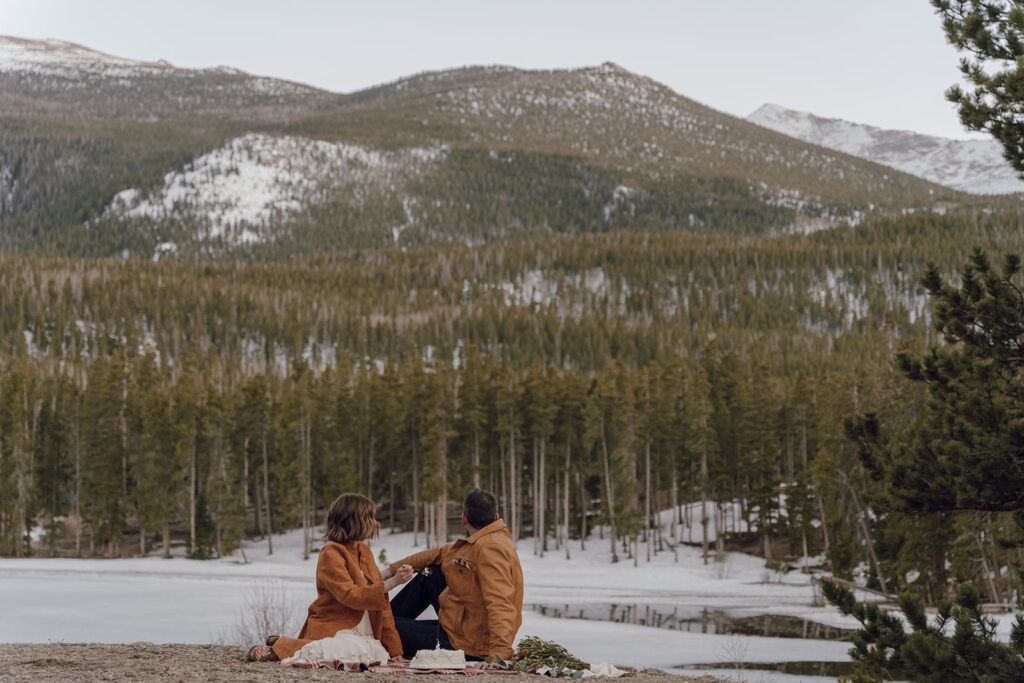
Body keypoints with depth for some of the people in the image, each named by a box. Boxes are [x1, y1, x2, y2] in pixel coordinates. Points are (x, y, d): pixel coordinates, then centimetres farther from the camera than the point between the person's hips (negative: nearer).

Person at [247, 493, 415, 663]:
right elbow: (350, 596, -19)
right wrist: (391, 583, -20)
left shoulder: (364, 551, 17)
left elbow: (380, 599, 18)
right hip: (332, 633, -10)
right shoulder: (331, 553, -8)